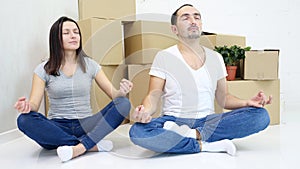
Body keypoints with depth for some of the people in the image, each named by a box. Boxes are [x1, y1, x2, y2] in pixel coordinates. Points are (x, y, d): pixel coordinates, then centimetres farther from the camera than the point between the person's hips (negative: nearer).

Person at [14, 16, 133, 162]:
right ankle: (92, 145, -29)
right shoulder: (44, 70, 3)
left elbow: (113, 94, 4)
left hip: (85, 125, 1)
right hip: (57, 128, -1)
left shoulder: (90, 65, 6)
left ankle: (79, 148, -34)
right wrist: (27, 106, -27)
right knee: (24, 120, -31)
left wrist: (121, 92, -21)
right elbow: (34, 104, -3)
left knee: (124, 103, -21)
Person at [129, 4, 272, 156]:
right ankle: (206, 146, -26)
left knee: (261, 115, -19)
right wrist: (145, 111, -27)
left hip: (208, 121, 4)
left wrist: (247, 102, -4)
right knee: (137, 132, -35)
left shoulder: (215, 58, 13)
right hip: (174, 120, -3)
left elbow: (223, 98, 16)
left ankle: (196, 134, -23)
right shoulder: (163, 57, 3)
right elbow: (154, 95, -3)